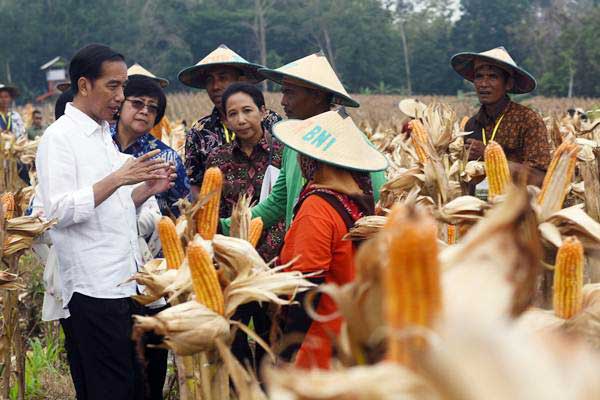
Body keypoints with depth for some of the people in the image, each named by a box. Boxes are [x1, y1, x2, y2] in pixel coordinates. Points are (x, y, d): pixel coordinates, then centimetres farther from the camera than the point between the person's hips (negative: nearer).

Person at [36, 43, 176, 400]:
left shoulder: (104, 136, 19)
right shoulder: (59, 137, -8)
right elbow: (58, 210, -19)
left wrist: (147, 189, 7)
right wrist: (117, 178, -22)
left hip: (127, 283, 9)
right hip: (93, 288, -9)